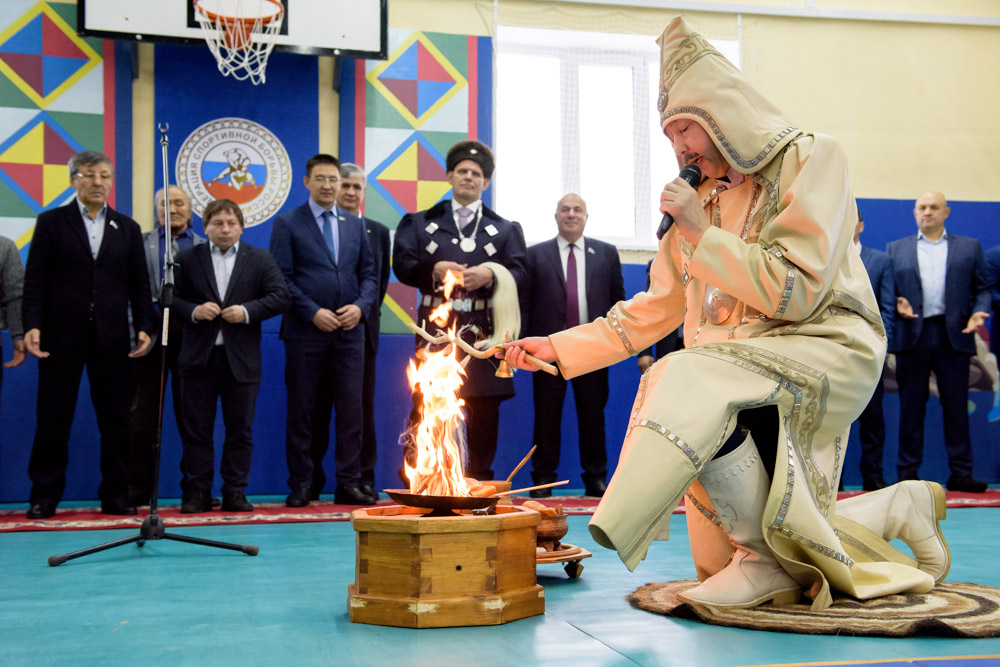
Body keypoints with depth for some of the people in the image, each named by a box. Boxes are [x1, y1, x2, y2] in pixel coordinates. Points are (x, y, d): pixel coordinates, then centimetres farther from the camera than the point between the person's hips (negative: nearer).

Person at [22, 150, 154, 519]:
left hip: (111, 337, 2)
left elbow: (139, 284, 9)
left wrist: (143, 328, -2)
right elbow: (35, 280, 0)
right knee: (53, 419, 3)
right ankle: (44, 496, 13)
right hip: (62, 336, -2)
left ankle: (115, 495, 12)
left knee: (116, 419, 3)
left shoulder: (127, 228, 12)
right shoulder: (51, 222, 5)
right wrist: (32, 326, -12)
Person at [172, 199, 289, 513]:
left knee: (240, 430, 5)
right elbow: (171, 298, 5)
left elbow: (280, 297, -1)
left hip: (241, 359, 0)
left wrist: (247, 311, -14)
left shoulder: (260, 259, 6)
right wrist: (193, 311, -14)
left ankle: (235, 492, 13)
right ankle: (197, 492, 11)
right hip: (198, 357, 0)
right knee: (196, 429, 3)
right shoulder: (187, 258, 7)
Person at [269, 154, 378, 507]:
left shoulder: (355, 225, 14)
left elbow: (369, 274, 14)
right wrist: (313, 312, -13)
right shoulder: (287, 223, 3)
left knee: (351, 408, 2)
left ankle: (349, 483, 10)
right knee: (302, 409, 2)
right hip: (305, 332, -3)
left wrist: (360, 306, -5)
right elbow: (282, 279, -4)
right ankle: (301, 485, 10)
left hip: (349, 331, 3)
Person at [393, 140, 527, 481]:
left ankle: (480, 485, 12)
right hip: (435, 329, -1)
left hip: (482, 334, 1)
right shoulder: (420, 223, 15)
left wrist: (490, 275, -15)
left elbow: (519, 273, 3)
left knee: (483, 413, 3)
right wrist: (434, 270, -15)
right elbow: (402, 265, 2)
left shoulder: (505, 229, 16)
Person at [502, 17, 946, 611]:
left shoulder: (811, 160, -4)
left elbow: (796, 293, -14)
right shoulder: (701, 201, 14)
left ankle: (771, 558, -18)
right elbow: (654, 310, 17)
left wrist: (702, 233, -11)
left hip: (827, 351, -7)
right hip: (744, 368, 7)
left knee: (691, 379, -33)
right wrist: (559, 347, 10)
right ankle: (898, 508, 23)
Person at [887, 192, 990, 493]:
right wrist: (897, 305, -10)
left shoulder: (970, 247, 14)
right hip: (912, 336, 0)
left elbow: (982, 288, 12)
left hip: (954, 335, 0)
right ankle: (908, 474, 8)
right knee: (911, 407, 3)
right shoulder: (895, 249, 14)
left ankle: (960, 473, 8)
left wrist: (978, 312, -7)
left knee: (956, 406, 1)